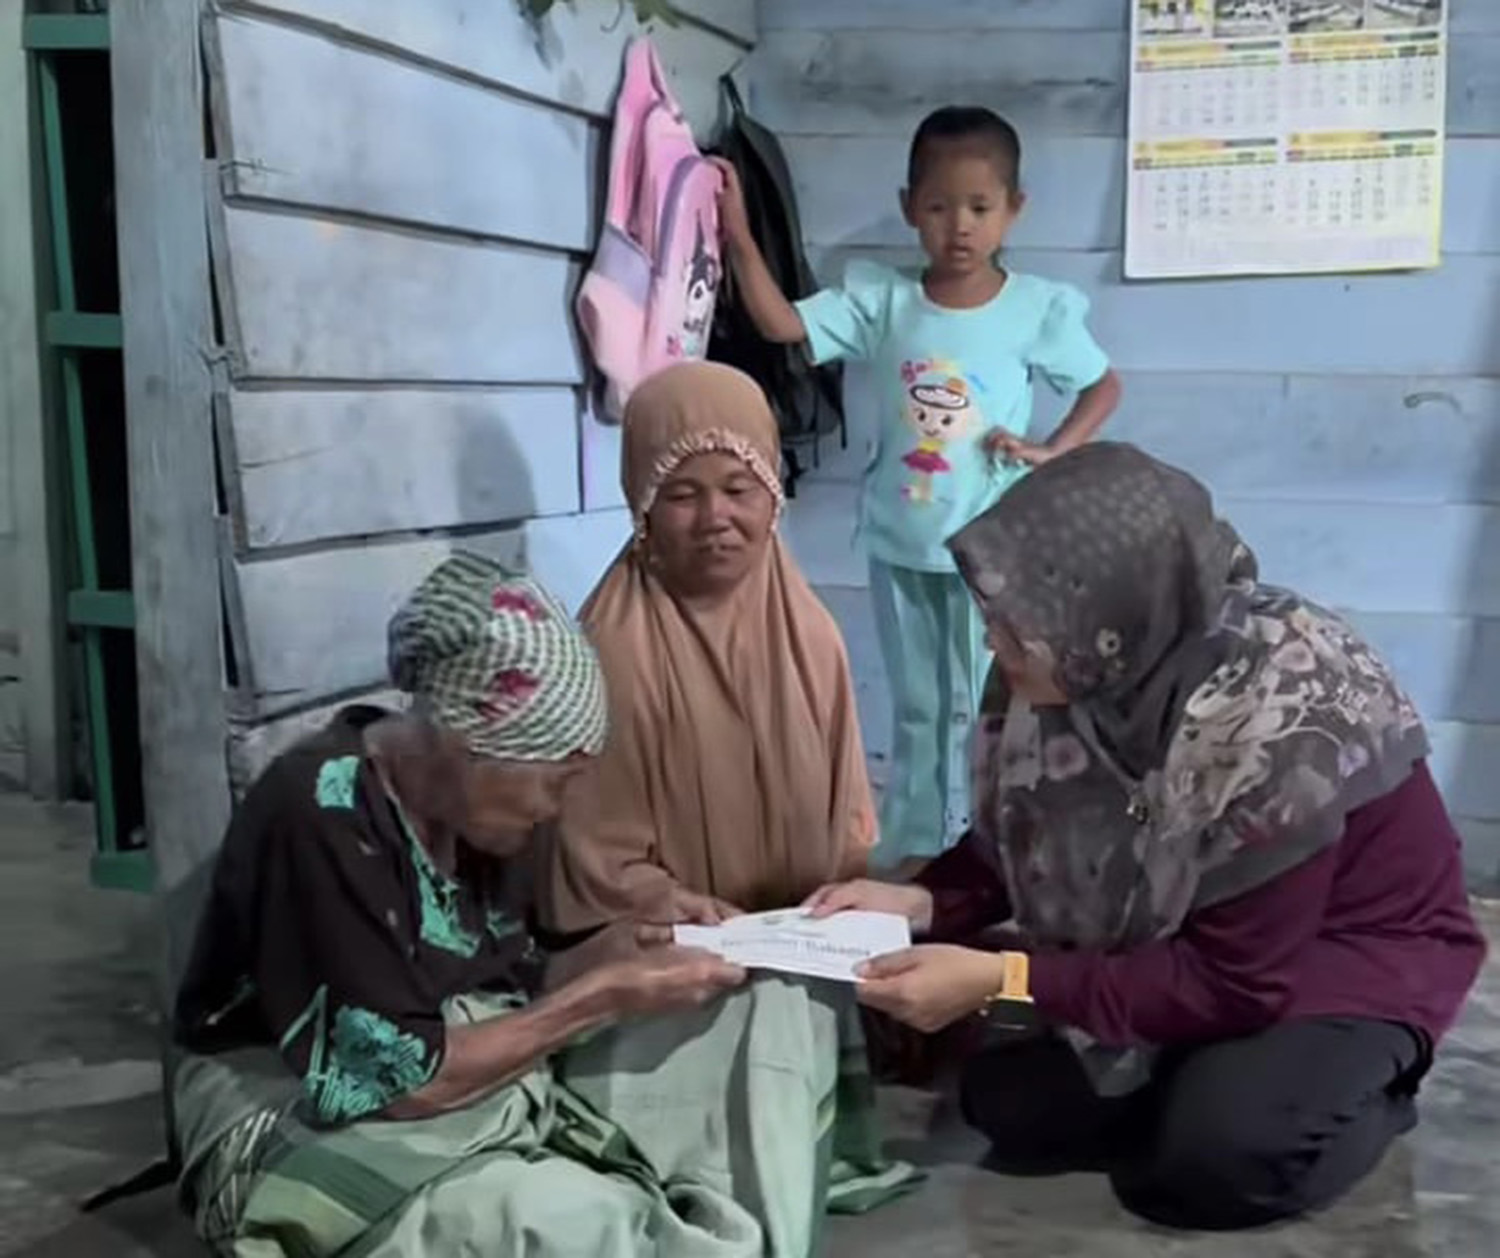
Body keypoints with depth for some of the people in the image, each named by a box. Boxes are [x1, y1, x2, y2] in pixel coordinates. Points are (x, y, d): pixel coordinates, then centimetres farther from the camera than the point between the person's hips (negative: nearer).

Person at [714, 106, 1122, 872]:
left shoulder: (1037, 309, -7)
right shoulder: (880, 300, -5)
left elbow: (1104, 386, 4)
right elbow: (781, 324, -12)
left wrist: (1051, 450, -11)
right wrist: (738, 237, -21)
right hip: (900, 544, 2)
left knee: (976, 710, 7)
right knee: (914, 709, 15)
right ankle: (910, 849, 26)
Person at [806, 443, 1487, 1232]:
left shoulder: (1274, 721, -35)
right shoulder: (1097, 667, -17)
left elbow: (1236, 984, -30)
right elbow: (1017, 841, -1)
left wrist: (1000, 980, -33)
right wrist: (922, 901, -21)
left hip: (1354, 948, -6)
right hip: (1185, 937, 6)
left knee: (1211, 1154, -29)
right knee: (1007, 1097, -9)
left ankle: (1364, 1092, 1)